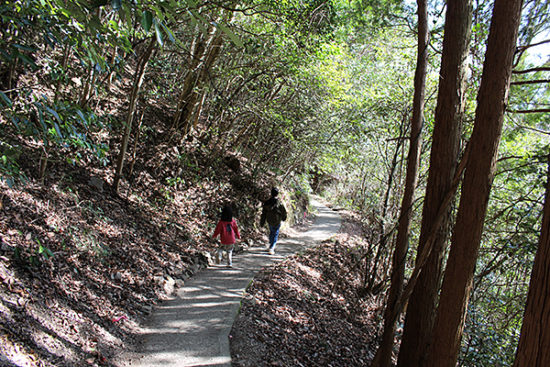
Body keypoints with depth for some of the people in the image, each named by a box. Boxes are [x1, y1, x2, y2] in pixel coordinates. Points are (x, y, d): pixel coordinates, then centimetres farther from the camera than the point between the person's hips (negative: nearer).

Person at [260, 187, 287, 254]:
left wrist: (262, 222, 4)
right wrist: (283, 218, 14)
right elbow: (283, 212, -7)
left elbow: (263, 213, -2)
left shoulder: (266, 202, -7)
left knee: (271, 232, 26)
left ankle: (270, 245, 35)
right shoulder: (279, 203, -19)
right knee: (275, 234, 5)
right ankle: (271, 248, -3)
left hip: (269, 221, 4)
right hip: (277, 221, -4)